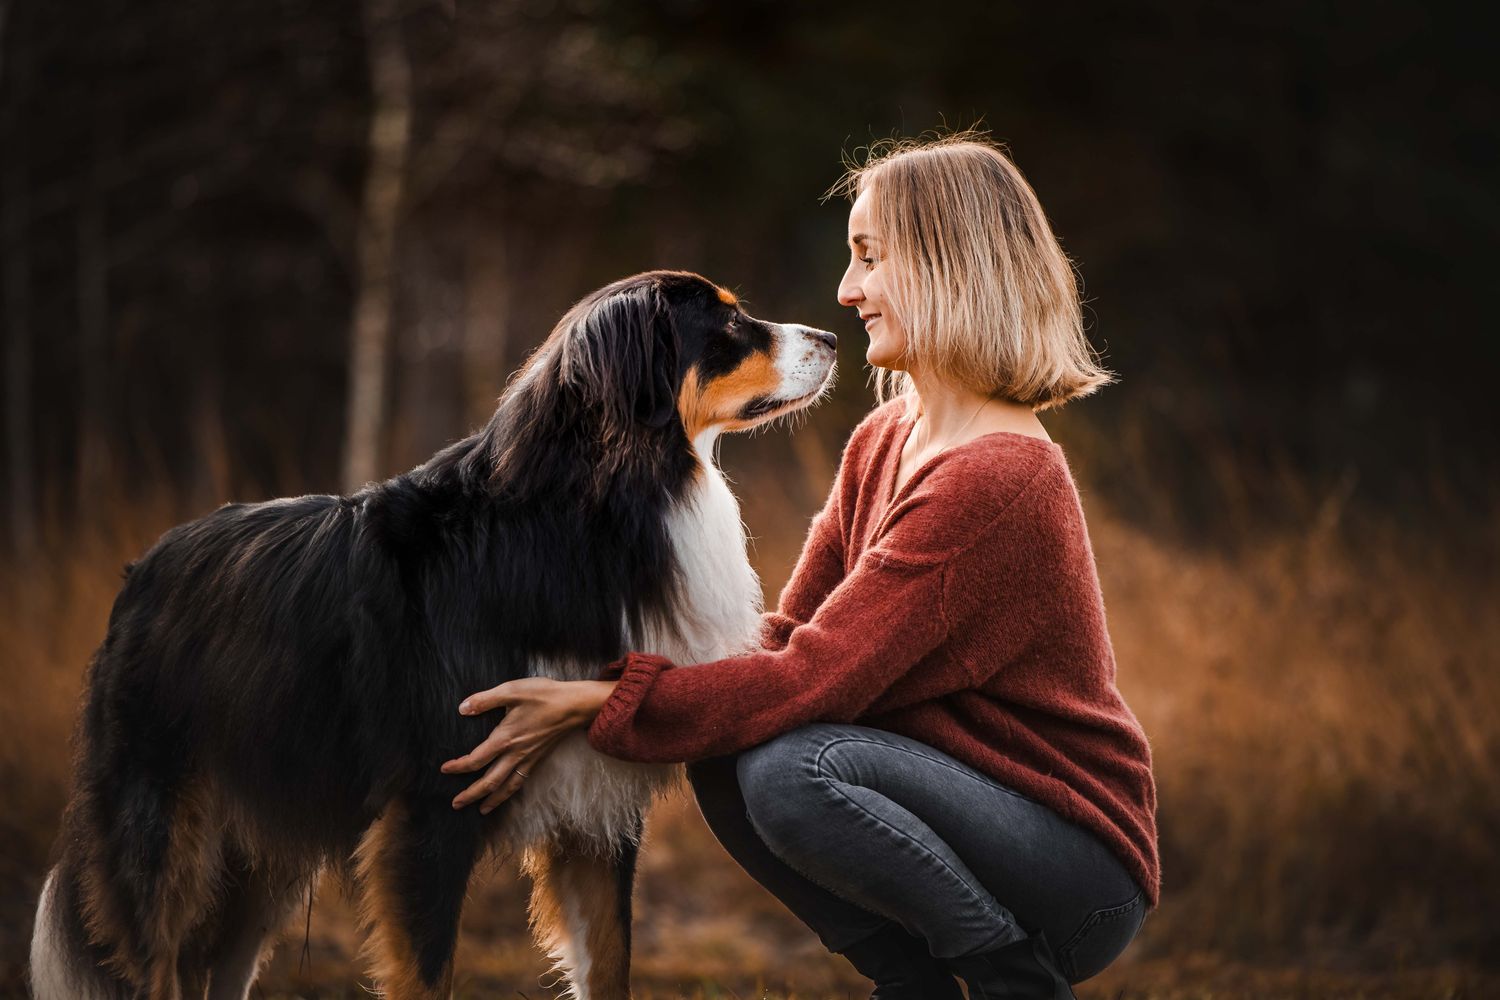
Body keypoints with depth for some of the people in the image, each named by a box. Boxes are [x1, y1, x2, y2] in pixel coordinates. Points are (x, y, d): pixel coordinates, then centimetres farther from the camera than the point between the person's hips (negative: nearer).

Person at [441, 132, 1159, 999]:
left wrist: (593, 705, -22)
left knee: (795, 769, -28)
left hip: (1081, 874, -8)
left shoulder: (995, 479, -23)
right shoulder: (884, 441, 7)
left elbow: (813, 679, -26)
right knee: (723, 758, -7)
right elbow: (793, 640, 3)